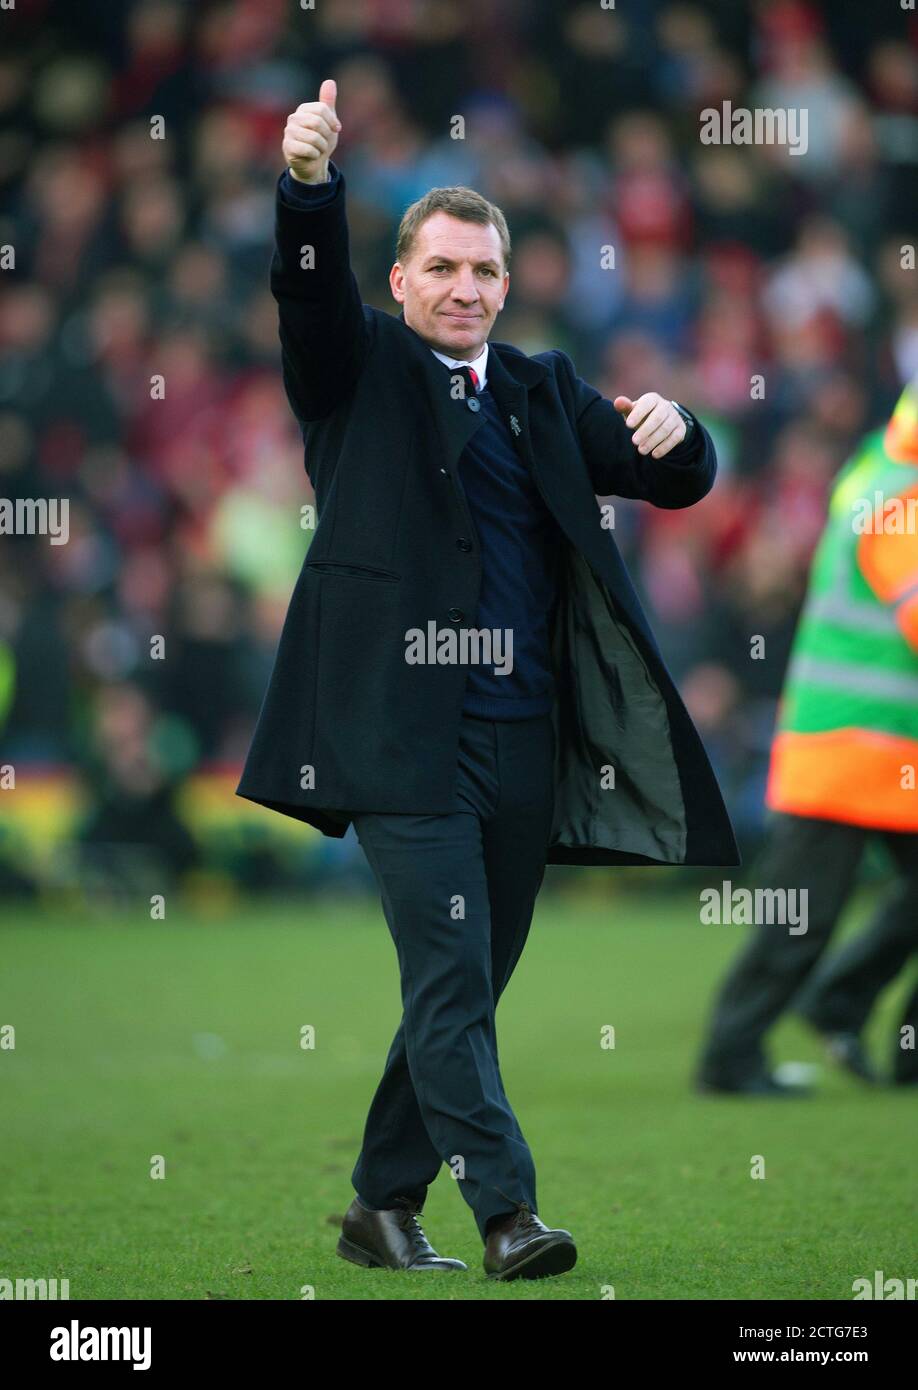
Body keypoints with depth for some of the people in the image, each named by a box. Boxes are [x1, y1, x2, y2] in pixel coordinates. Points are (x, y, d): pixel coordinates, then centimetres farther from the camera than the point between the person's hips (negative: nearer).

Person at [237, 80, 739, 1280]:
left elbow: (680, 482, 14)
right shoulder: (359, 367, 6)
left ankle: (384, 1203, 21)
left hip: (525, 735, 5)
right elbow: (309, 288, -13)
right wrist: (310, 181, -33)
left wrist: (671, 434, -10)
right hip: (405, 726, -5)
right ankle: (507, 1214, -14)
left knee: (464, 988, 10)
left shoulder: (544, 394, 18)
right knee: (449, 979, -12)